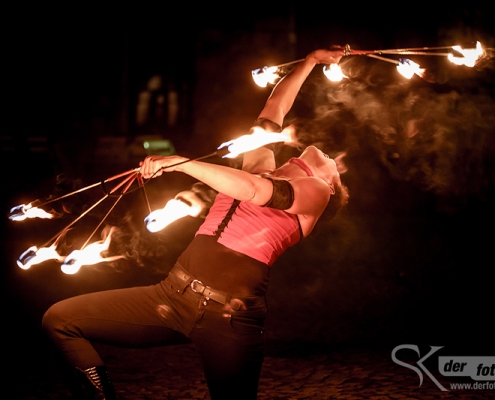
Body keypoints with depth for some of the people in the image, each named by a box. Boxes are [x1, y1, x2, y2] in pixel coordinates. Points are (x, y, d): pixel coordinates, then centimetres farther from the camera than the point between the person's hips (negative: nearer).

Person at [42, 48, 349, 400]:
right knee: (59, 320, -1)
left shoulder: (316, 191, 7)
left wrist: (179, 162, -12)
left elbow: (255, 191, -11)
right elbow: (274, 108, 37)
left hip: (229, 319, -6)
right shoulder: (261, 167, 25)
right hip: (175, 294, 6)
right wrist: (309, 62, 43)